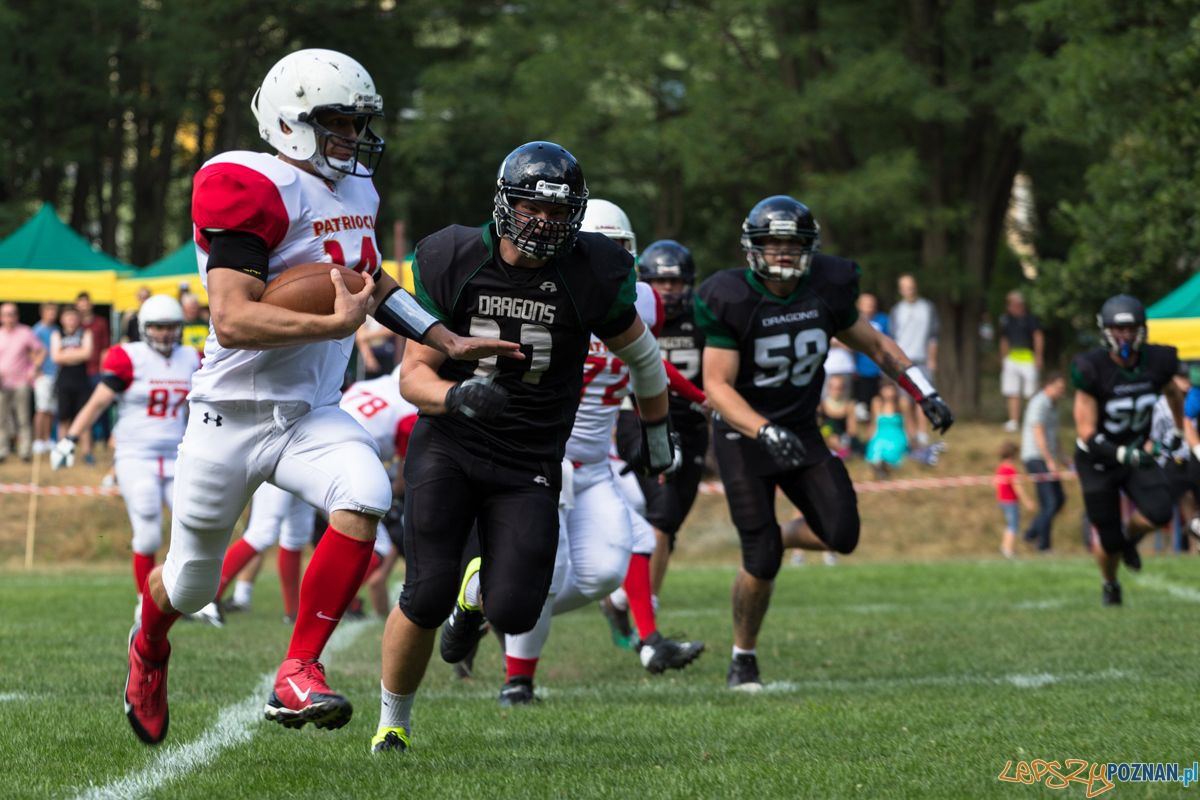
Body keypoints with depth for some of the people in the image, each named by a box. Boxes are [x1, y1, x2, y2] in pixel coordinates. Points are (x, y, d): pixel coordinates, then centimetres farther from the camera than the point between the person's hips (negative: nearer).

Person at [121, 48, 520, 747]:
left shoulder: (356, 193, 7)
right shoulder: (254, 189, -19)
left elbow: (374, 284, 27)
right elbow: (232, 321, -29)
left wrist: (448, 342, 21)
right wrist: (337, 323, -32)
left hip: (313, 415, 5)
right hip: (231, 419, -5)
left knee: (365, 498, -27)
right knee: (192, 581, 11)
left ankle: (298, 675, -21)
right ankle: (148, 647, 48)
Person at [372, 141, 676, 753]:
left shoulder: (590, 276, -8)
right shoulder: (454, 262, -7)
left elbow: (642, 357, 11)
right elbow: (414, 374, -5)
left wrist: (657, 434, 24)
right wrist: (456, 396, -27)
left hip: (528, 466, 1)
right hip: (448, 445, -1)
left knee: (512, 612, -13)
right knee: (428, 595, -17)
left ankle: (483, 589, 28)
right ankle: (393, 723, 7)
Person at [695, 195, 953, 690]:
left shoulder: (826, 291, -6)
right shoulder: (732, 301, -18)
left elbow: (874, 344, 10)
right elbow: (716, 386, -21)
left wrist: (924, 394, 0)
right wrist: (766, 432, -34)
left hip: (801, 432, 4)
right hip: (743, 437, -4)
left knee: (841, 534, -11)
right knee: (761, 562, -8)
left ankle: (775, 539, 21)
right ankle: (743, 657, 14)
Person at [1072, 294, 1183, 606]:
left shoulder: (1157, 362, -14)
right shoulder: (1092, 370, -26)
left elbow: (1173, 393, 13)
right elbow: (1086, 433, -25)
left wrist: (1179, 431, 23)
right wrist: (1123, 454, -38)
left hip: (1137, 454, 3)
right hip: (1098, 460, -3)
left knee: (1159, 513, -23)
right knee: (1109, 541, 2)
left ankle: (1130, 537, 13)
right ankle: (1110, 585, 37)